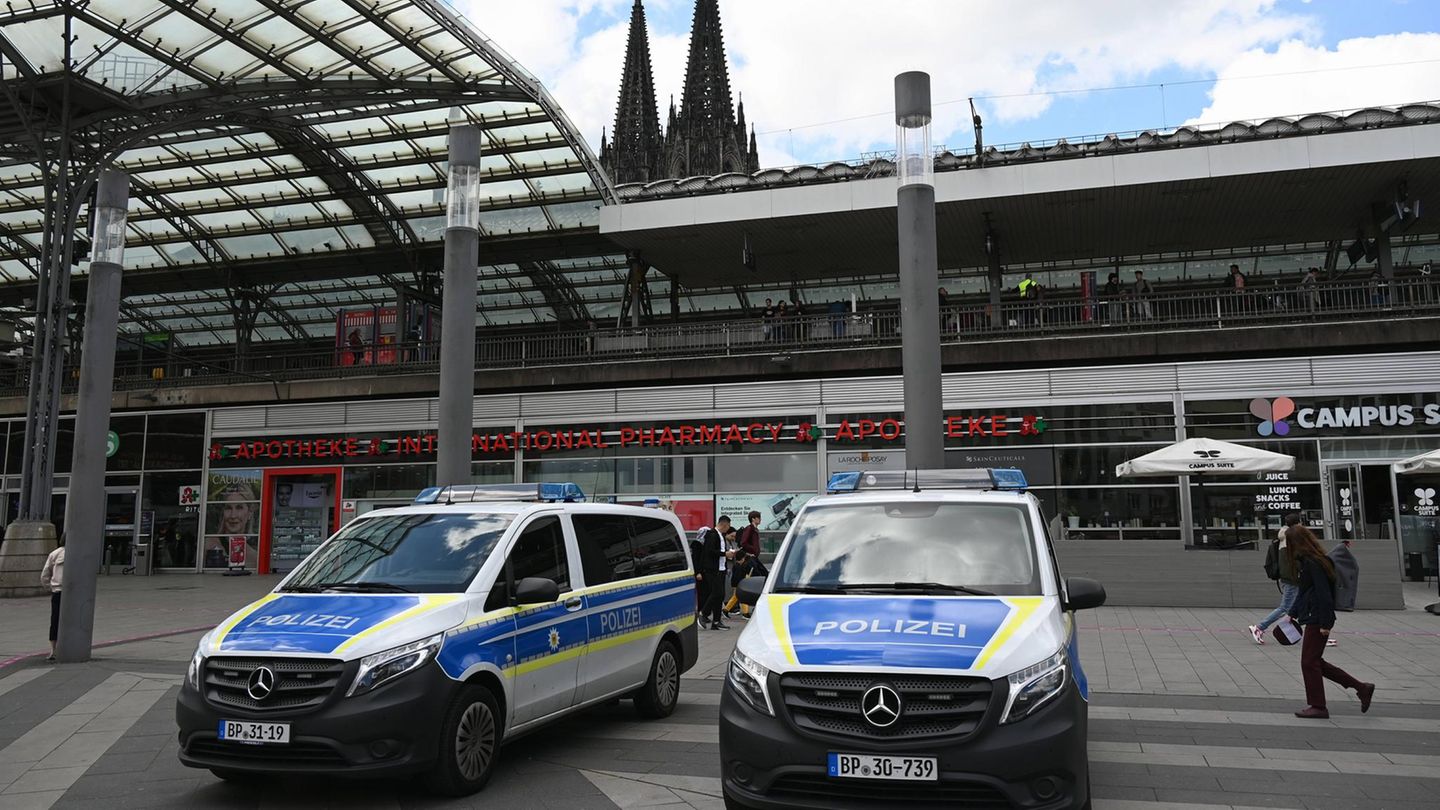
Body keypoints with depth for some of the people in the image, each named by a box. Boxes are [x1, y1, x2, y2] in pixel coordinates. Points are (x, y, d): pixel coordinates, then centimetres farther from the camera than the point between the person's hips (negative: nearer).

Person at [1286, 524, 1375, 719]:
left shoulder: (1313, 564, -18)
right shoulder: (1306, 562, 12)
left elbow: (1324, 594, -21)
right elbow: (1303, 591, 21)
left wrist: (1325, 624, -20)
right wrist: (1293, 613, 19)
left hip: (1317, 620, -10)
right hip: (1313, 619, 10)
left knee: (1309, 662, 0)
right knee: (1315, 661, 15)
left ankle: (1318, 707, 10)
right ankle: (1362, 688, 22)